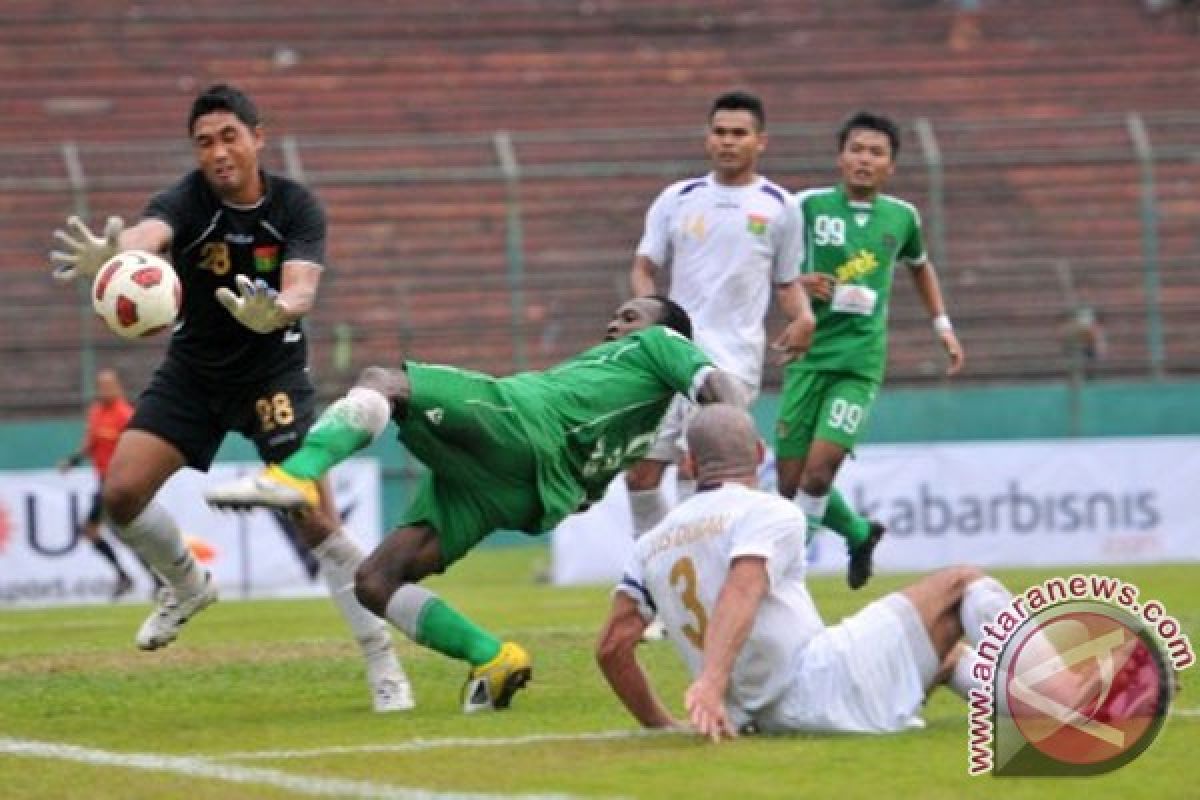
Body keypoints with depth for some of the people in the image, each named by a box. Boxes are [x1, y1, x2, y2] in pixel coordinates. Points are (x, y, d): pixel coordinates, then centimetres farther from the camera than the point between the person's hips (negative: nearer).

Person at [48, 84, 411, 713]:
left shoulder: (296, 207, -17)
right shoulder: (186, 201, -20)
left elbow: (302, 288, -31)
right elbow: (146, 235, -43)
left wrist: (276, 312, -57)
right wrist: (114, 256, -69)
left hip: (274, 371, -2)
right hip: (192, 371, 2)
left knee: (317, 520, -12)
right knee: (121, 493, -10)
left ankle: (382, 662, -1)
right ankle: (188, 585, 20)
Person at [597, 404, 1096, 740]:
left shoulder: (650, 545, 15)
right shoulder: (770, 513, -4)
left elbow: (612, 646, 9)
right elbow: (740, 595, -22)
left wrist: (660, 726, 23)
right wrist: (710, 683, -37)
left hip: (766, 719, 7)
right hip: (826, 687, -7)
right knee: (962, 585, 7)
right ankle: (1066, 693, -9)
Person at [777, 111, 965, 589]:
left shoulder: (901, 217, 7)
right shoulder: (809, 205, 0)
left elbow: (919, 266, 28)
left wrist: (942, 325, 22)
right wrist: (797, 283, -10)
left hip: (860, 358, -1)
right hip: (808, 354, 1)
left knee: (819, 469, -19)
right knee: (790, 482, 2)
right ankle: (859, 534, 30)